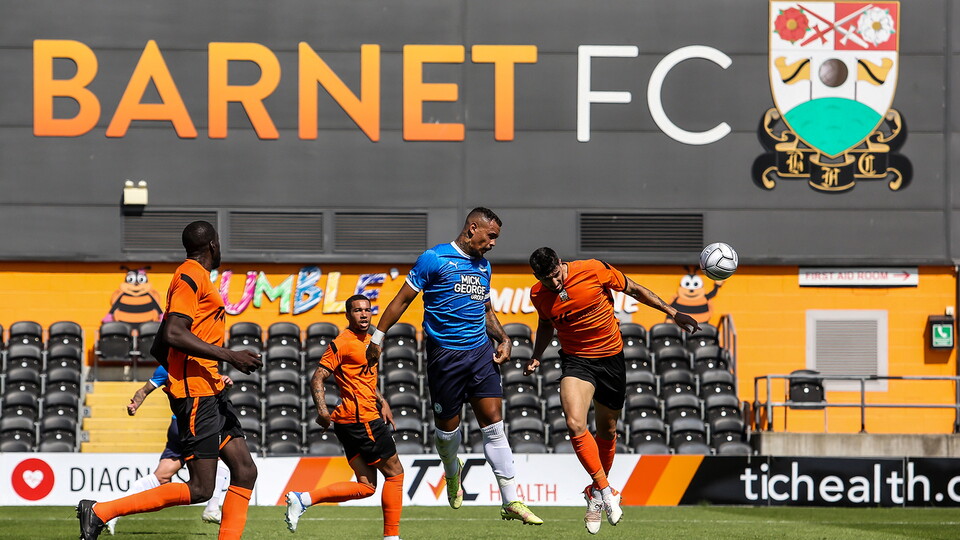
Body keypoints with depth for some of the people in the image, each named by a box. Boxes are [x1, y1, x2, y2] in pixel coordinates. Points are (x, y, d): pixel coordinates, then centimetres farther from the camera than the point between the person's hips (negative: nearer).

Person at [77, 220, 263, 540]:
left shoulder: (193, 277, 20)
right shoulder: (191, 277, -9)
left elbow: (159, 348, 22)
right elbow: (173, 335, -22)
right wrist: (228, 356, -21)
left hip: (210, 393, 11)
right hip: (195, 392, -11)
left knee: (245, 472, 5)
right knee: (200, 489, -12)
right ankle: (100, 511, -10)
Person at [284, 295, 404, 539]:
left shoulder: (368, 340, 18)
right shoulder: (343, 342, -10)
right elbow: (318, 378, -14)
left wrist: (382, 402, 22)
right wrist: (322, 409, -28)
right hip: (360, 418, -9)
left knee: (365, 486, 5)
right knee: (394, 472, -2)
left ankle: (302, 499, -2)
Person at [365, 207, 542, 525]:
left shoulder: (484, 266, 14)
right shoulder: (434, 259, -5)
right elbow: (403, 299, -2)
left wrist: (503, 339, 12)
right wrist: (377, 338, -3)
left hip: (481, 352, 5)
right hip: (444, 354, -5)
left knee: (494, 424, -4)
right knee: (448, 428, 4)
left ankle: (511, 502, -6)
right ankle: (452, 472, 39)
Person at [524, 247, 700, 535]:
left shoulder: (593, 271, -18)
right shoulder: (538, 295, -8)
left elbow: (634, 289, -3)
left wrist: (673, 313, -1)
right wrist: (536, 357, 1)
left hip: (611, 357, 0)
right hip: (576, 360, 0)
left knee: (607, 431, 12)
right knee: (575, 424, -24)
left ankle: (596, 493, 34)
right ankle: (606, 490, -13)